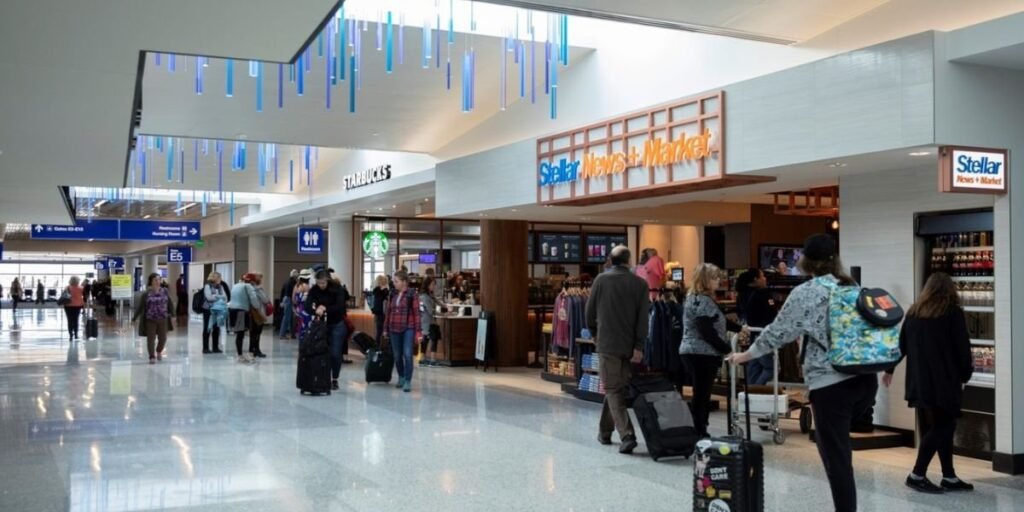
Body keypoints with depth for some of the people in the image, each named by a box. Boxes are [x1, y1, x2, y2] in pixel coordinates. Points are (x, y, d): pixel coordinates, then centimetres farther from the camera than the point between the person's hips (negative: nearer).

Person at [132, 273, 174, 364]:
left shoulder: (164, 291, 1)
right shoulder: (146, 293, -6)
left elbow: (170, 303, 5)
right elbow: (140, 306, -4)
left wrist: (172, 313, 3)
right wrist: (135, 317, -4)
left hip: (163, 319, 2)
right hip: (150, 320, -2)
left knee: (163, 338, 10)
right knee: (151, 339, 0)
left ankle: (159, 351, 37)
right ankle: (152, 356, 12)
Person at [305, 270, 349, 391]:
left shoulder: (337, 288, -13)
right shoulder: (314, 290, -7)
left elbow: (340, 306, -23)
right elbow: (307, 306, -17)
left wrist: (325, 309, -28)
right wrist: (316, 311, -36)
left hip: (337, 325, -2)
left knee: (335, 353, -2)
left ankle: (334, 379, 9)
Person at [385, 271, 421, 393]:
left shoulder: (412, 295, -6)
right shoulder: (392, 295, 8)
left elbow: (416, 313, -7)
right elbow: (388, 312, 13)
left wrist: (418, 331, -10)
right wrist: (386, 329, 12)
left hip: (408, 329, -5)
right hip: (394, 329, 5)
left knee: (407, 354, -13)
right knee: (397, 356, 11)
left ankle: (408, 381, -7)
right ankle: (401, 377, 29)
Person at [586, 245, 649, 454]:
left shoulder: (601, 280, -2)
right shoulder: (640, 284, 0)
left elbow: (590, 311, 4)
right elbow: (643, 318, -5)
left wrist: (595, 333, 21)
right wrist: (639, 347, -5)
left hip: (607, 343, -2)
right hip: (630, 345, 2)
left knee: (613, 389, -1)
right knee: (618, 387, 15)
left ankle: (627, 434, -16)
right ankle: (605, 432, 26)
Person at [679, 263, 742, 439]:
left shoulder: (696, 298, 17)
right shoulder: (702, 301, -15)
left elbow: (718, 322, 28)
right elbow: (708, 333, -21)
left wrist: (739, 328, 28)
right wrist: (728, 350, -16)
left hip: (695, 353, 10)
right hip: (702, 354, -10)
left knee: (701, 395, 11)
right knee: (701, 396, -8)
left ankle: (698, 434, 15)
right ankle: (699, 435, -6)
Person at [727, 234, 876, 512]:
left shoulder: (805, 293, -6)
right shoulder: (854, 287, 12)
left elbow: (778, 331, -3)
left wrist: (747, 354, 10)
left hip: (831, 383, -6)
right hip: (866, 379, 6)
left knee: (836, 457, 2)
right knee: (839, 446, 19)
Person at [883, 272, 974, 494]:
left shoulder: (913, 312, 10)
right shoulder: (953, 312, -4)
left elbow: (902, 344, 14)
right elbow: (962, 348, -6)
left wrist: (890, 369, 24)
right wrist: (965, 375, 6)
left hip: (920, 381, 6)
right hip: (944, 381, -6)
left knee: (935, 427, 11)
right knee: (942, 426, -1)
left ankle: (949, 477, 14)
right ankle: (917, 475, -4)